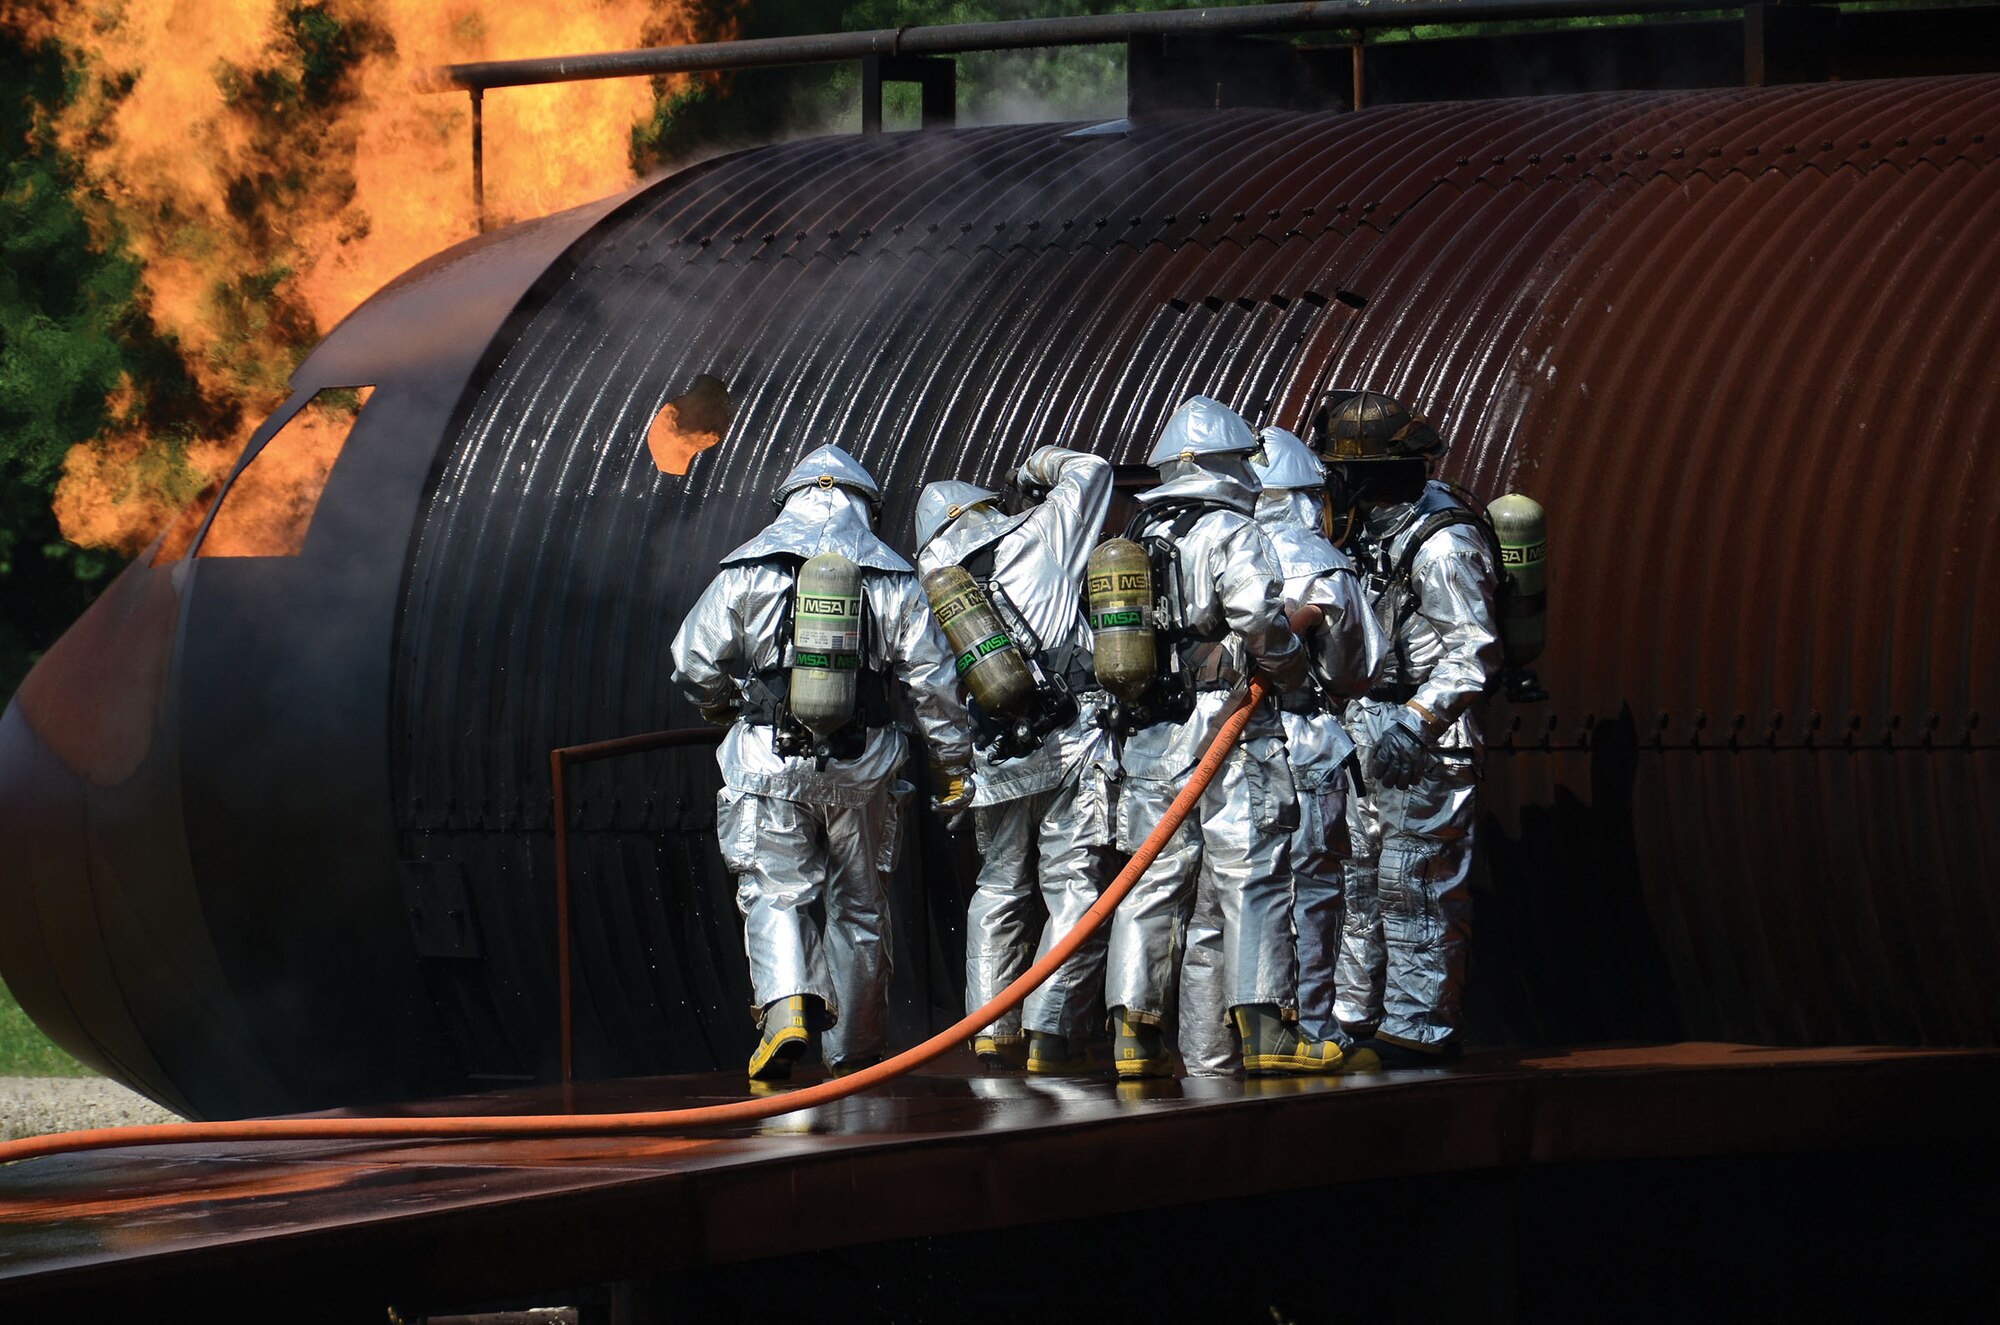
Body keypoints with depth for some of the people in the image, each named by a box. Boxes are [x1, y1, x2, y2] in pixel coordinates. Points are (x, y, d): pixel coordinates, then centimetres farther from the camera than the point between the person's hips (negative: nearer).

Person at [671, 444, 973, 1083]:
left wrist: (725, 708, 24)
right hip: (862, 766, 1)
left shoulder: (747, 569, 3)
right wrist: (953, 766, 10)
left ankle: (785, 1007, -23)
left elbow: (695, 664, 2)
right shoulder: (893, 579, 6)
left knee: (776, 893, 3)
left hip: (769, 763, -1)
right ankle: (856, 1052, 19)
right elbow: (933, 682, 3)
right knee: (858, 907, 12)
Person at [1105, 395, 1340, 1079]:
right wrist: (1290, 668, -1)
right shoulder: (1232, 533, -6)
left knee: (1153, 881, 8)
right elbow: (1259, 617, -18)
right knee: (1252, 879, -4)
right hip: (1226, 724, -6)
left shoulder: (1134, 538, 16)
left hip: (1149, 733, 6)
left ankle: (1134, 1030, 5)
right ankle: (1264, 1028, -8)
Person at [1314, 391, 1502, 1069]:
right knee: (1357, 879, 13)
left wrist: (1417, 722, -27)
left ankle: (1419, 1028, -5)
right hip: (1366, 732, 10)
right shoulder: (1375, 530, 14)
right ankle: (1355, 1018, 21)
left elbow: (1471, 652, -20)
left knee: (1415, 884, -8)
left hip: (1424, 740, -10)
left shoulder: (1442, 543, -16)